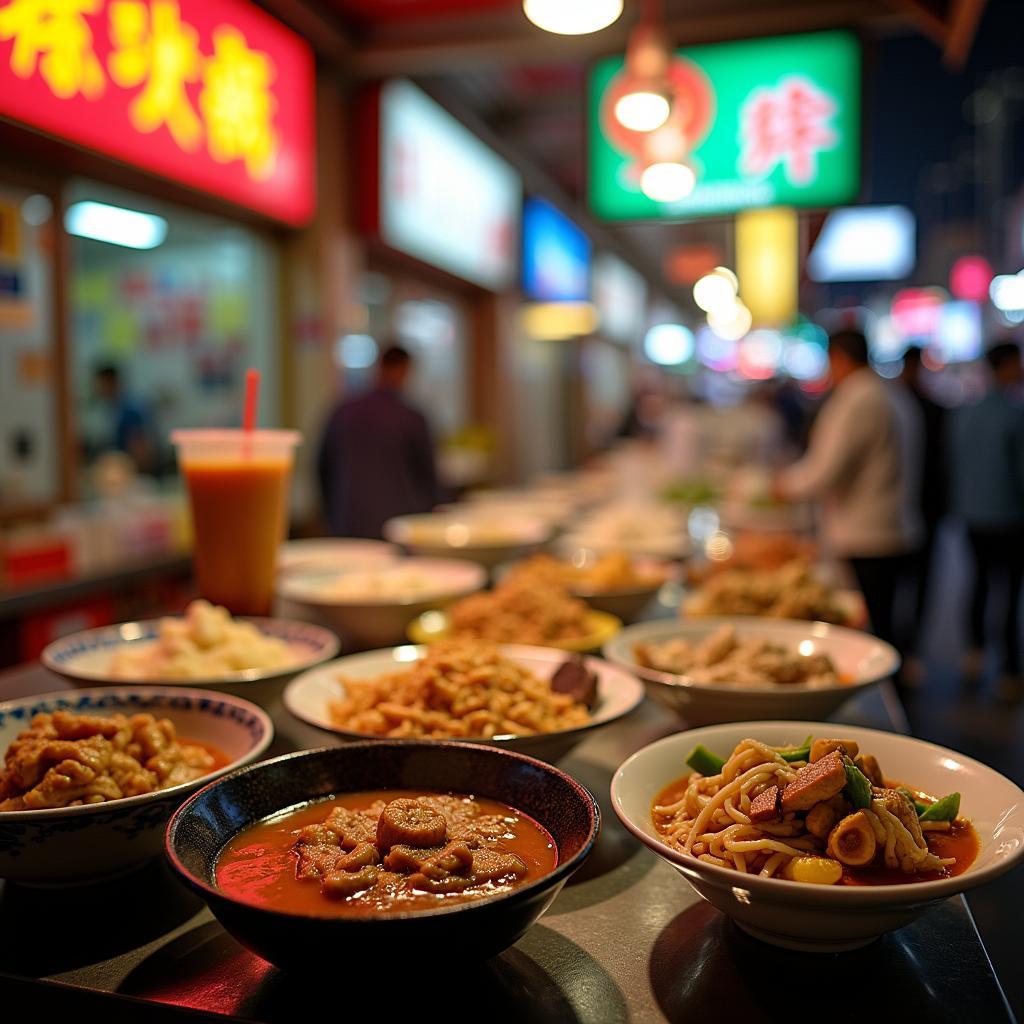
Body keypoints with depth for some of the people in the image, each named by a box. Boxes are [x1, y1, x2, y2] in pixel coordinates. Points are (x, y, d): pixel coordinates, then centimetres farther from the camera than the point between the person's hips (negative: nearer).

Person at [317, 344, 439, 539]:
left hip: (347, 525, 4)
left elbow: (323, 467, 10)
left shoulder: (342, 412, 2)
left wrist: (334, 515, 21)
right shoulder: (412, 419, -8)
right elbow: (426, 477, 0)